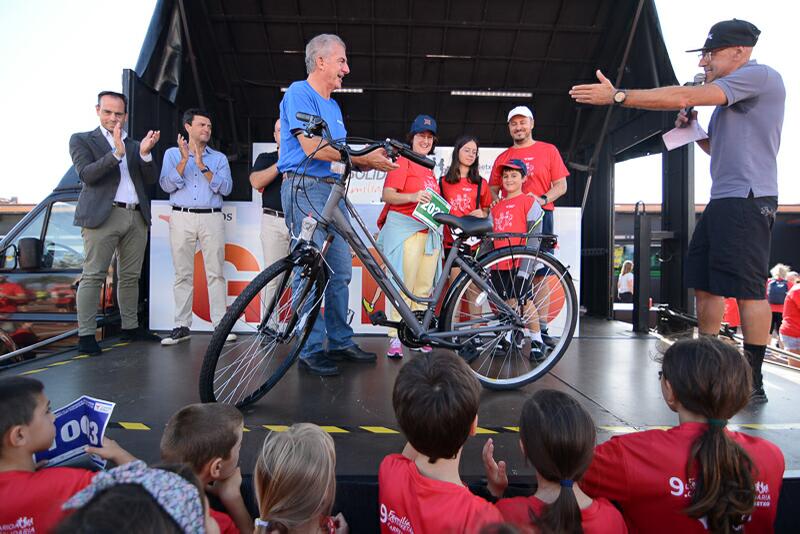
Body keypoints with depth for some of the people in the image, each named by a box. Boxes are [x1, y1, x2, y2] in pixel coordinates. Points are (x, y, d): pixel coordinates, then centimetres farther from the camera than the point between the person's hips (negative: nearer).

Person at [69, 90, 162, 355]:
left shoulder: (134, 145, 19)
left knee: (130, 277, 8)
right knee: (93, 276, -6)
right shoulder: (81, 140, 8)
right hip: (103, 216, -4)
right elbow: (86, 174, -8)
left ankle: (130, 327, 17)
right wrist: (117, 154, -20)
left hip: (136, 217, 4)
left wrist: (145, 153, -8)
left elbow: (150, 180, 9)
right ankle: (86, 335, -2)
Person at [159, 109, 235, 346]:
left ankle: (220, 324, -1)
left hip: (212, 218, 0)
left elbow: (225, 188, -1)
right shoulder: (173, 154, 14)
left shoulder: (219, 158, 14)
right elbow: (167, 185, 1)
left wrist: (202, 166, -9)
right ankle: (182, 326, 7)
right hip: (181, 218, 0)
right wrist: (184, 160, -9)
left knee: (215, 273, -4)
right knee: (183, 274, 1)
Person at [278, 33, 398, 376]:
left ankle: (340, 342, 19)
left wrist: (371, 160, 1)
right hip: (306, 189, -9)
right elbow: (312, 148, -16)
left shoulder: (333, 105, 23)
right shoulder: (299, 93, -4)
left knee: (340, 271, 9)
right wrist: (363, 158, -16)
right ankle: (311, 351, 1)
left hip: (333, 191, 9)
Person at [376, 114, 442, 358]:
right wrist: (413, 197, -25)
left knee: (424, 288, 5)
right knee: (403, 287, -9)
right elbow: (387, 195, -11)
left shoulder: (430, 168, 23)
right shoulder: (403, 161, 1)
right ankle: (395, 338, -3)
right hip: (405, 230, -7)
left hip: (429, 232, 7)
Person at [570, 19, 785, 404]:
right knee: (705, 284, 10)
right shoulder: (730, 95, 22)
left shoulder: (759, 76, -8)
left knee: (747, 289, -8)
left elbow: (683, 97, -19)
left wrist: (616, 96, -17)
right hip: (721, 202, 10)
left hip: (747, 202, -10)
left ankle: (753, 381, 1)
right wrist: (692, 129, 10)